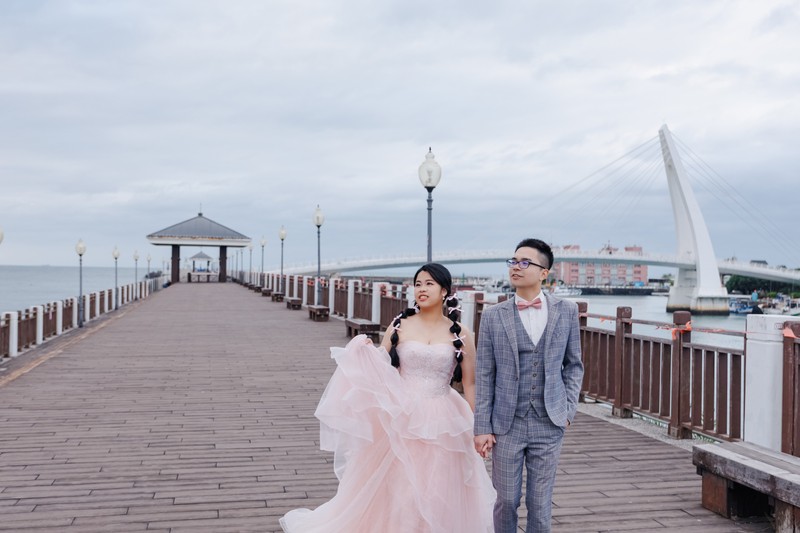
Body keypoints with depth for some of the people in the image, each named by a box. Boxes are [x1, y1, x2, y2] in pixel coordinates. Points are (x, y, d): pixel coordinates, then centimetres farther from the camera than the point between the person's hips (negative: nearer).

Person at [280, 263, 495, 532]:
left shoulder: (460, 333, 1)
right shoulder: (400, 324, 2)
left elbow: (470, 384, 5)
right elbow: (378, 366, 7)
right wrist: (364, 351, -13)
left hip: (442, 424, 0)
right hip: (401, 420, 0)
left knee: (437, 497, 7)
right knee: (393, 489, 4)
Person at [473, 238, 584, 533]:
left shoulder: (567, 311, 2)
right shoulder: (493, 315, -1)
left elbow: (573, 364, 11)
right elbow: (484, 375, 0)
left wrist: (569, 409, 1)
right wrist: (482, 428, -3)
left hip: (549, 423, 1)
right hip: (507, 424, 0)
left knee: (541, 503, 7)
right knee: (506, 500, 7)